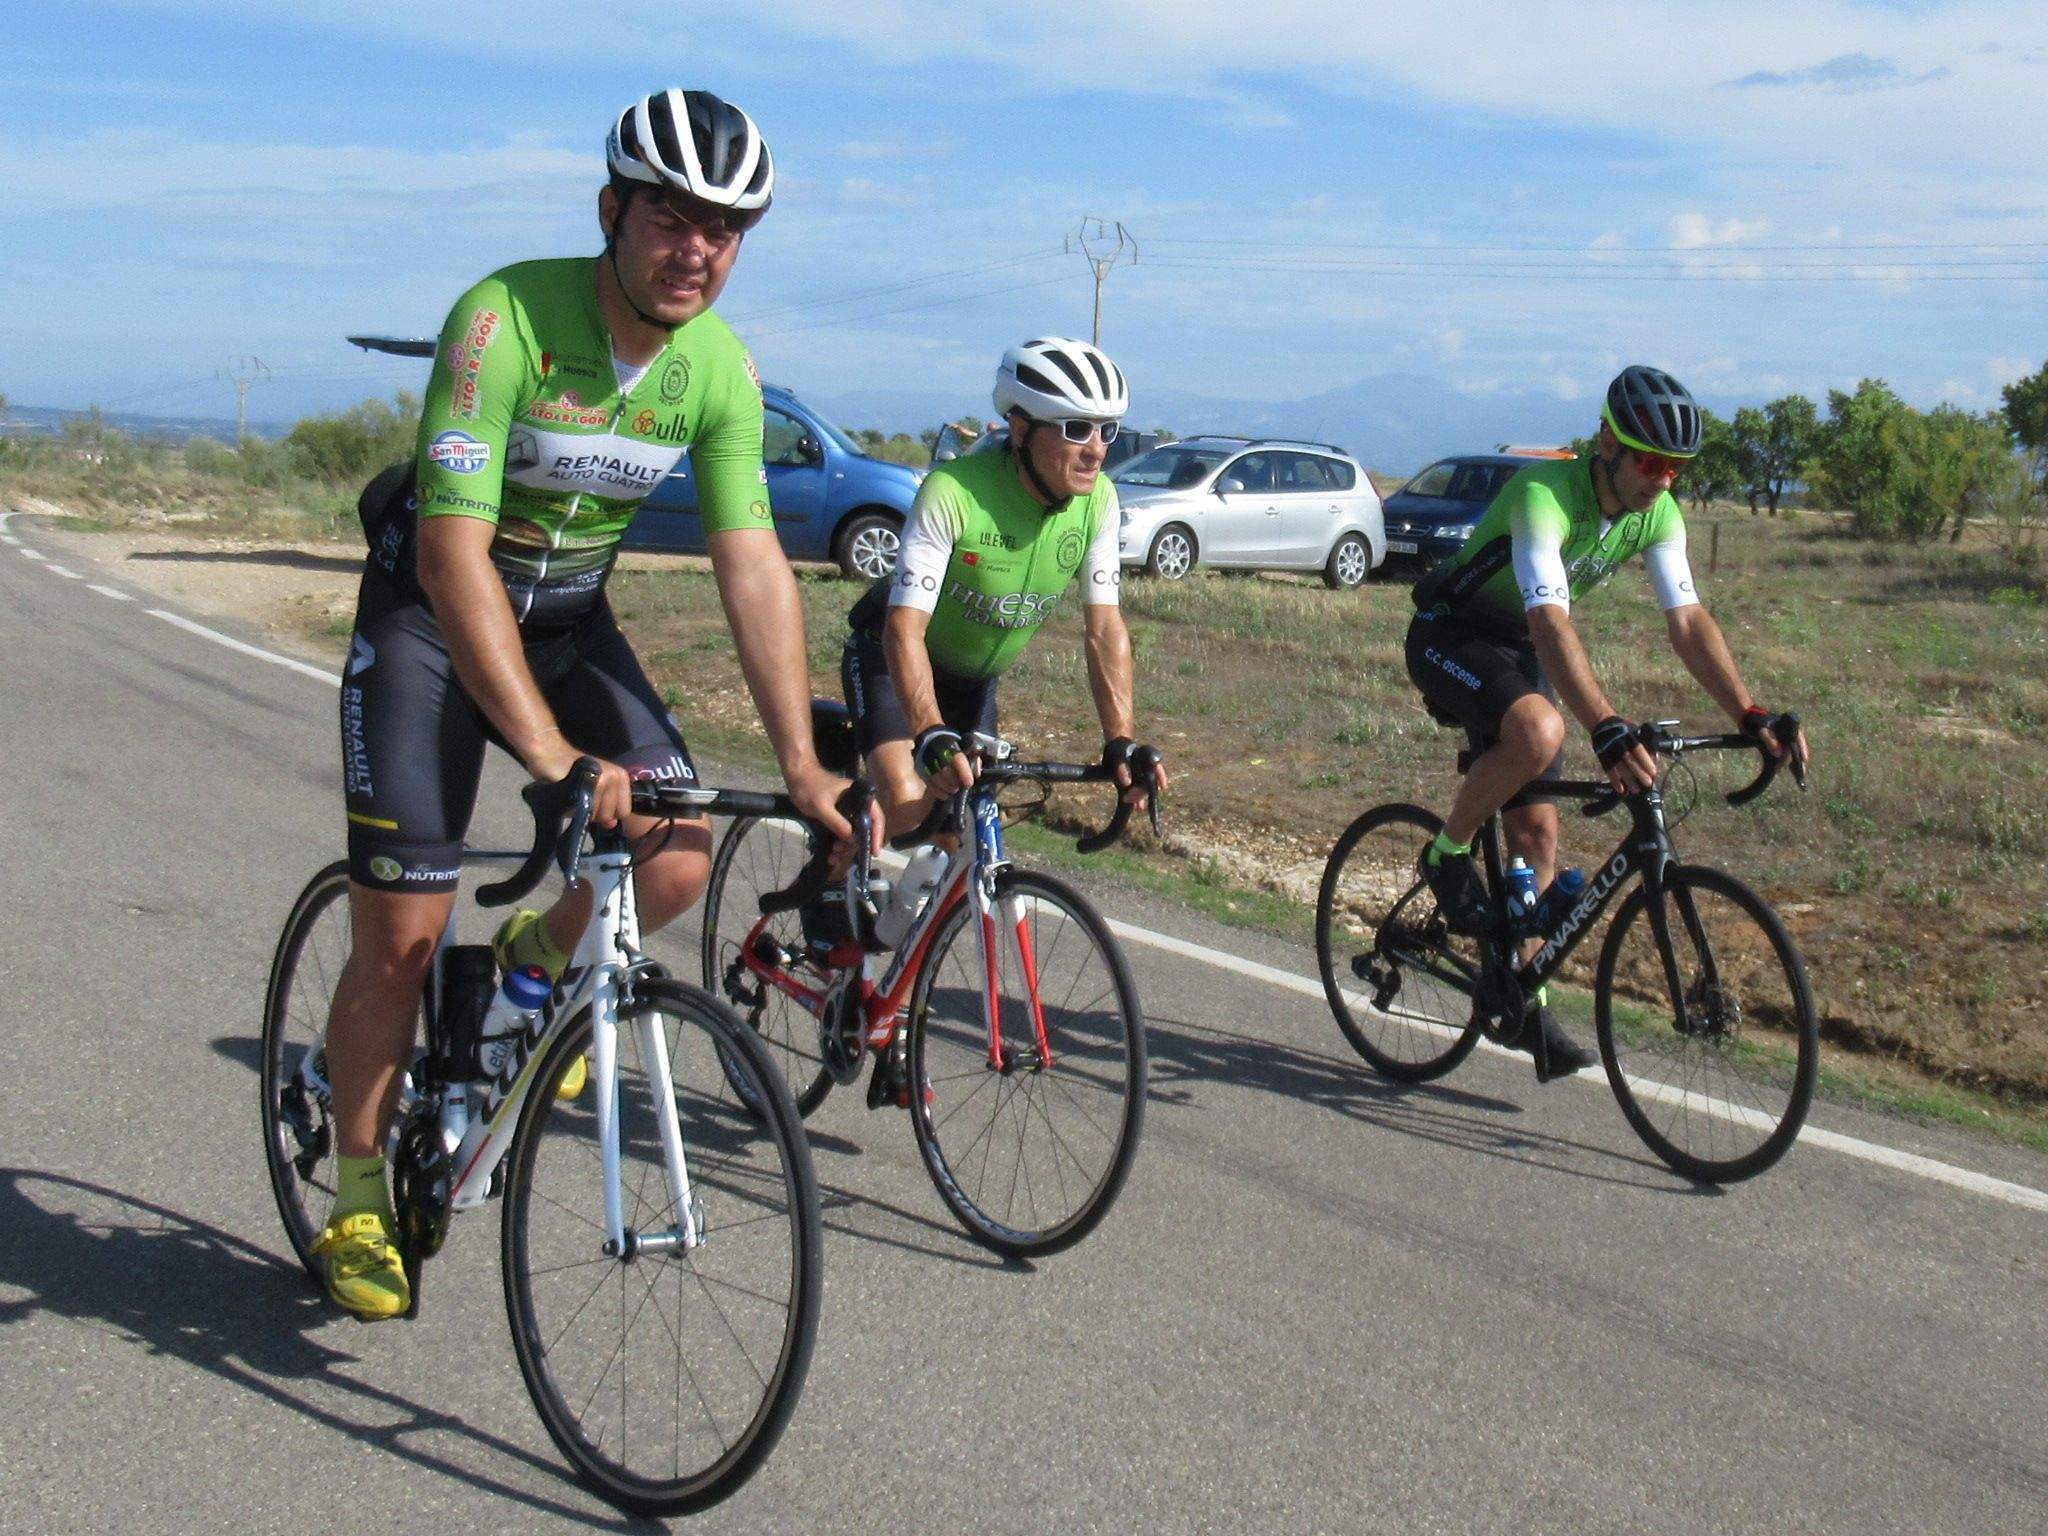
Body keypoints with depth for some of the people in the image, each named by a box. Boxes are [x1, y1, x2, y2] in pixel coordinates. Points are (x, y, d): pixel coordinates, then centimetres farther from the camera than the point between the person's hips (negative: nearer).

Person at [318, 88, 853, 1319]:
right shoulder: (506, 317, -28)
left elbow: (753, 566, -12)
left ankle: (531, 963, 18)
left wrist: (802, 761, -19)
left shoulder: (720, 368, -11)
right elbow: (452, 548, -34)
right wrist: (549, 750, -42)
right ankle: (359, 1201, 17)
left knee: (681, 858, -16)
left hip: (571, 617, 5)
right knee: (401, 941, -6)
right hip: (433, 611, -4)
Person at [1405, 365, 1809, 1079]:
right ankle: (1447, 854, -11)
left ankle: (1522, 1000, 14)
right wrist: (1608, 730, -54)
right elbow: (1551, 623, -43)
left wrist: (1751, 716, -25)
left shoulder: (1658, 514, -10)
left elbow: (1688, 621, -11)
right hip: (1450, 635, -7)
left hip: (1519, 651, 7)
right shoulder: (1544, 494, -32)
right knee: (1539, 733, -36)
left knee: (1536, 830, 3)